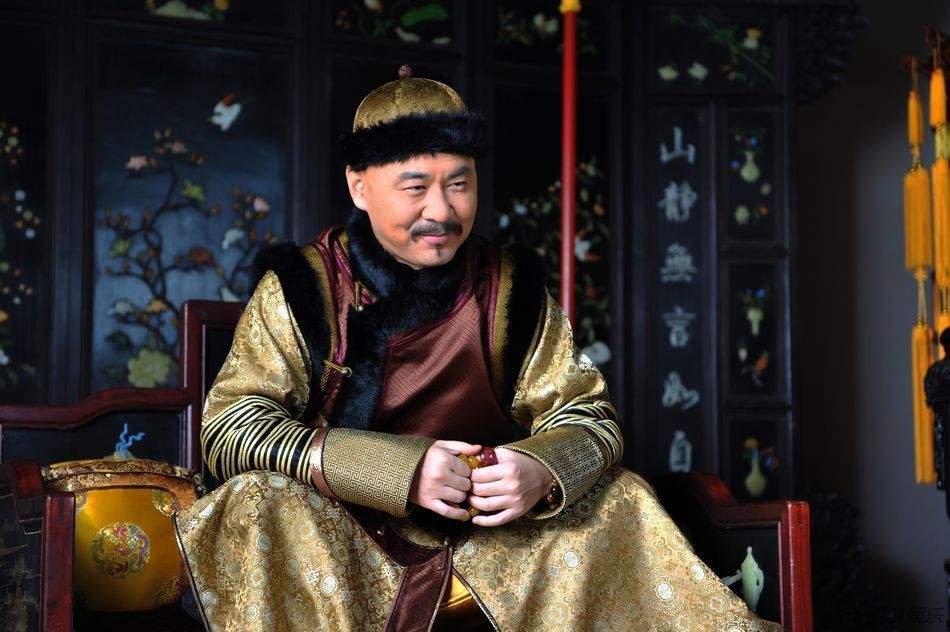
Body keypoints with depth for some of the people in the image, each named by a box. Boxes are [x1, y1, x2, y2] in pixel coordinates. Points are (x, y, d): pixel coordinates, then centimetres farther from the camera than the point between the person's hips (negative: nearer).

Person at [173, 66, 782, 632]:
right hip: (340, 545, -2)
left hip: (487, 543, 3)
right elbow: (229, 427, -14)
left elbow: (586, 414, 3)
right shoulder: (300, 287, -6)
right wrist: (401, 469, -25)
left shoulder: (513, 288, 3)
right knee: (258, 505, -30)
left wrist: (541, 472, -23)